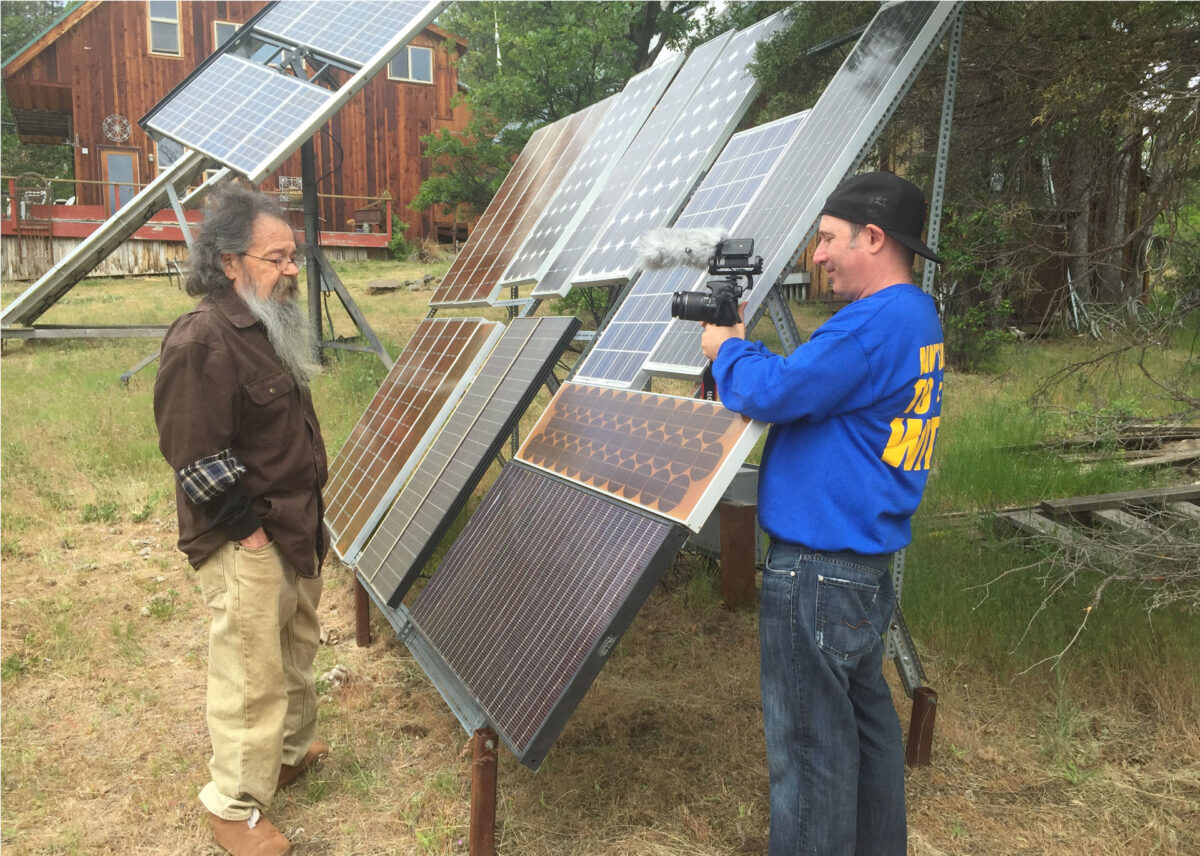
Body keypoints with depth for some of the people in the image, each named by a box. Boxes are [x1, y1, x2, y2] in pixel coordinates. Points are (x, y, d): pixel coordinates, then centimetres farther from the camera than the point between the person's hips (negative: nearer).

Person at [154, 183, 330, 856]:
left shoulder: (272, 326, 9)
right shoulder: (202, 341, -23)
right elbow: (197, 457, -24)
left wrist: (310, 517, 17)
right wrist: (248, 529, -18)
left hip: (298, 528, 10)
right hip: (246, 546, -9)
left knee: (298, 650, 24)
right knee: (252, 677, 3)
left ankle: (294, 748, 45)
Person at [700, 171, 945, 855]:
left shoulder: (873, 325, -21)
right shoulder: (918, 317, 13)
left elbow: (772, 392, -23)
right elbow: (819, 383, 16)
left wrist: (728, 350, -3)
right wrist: (744, 347, 7)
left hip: (819, 572, -11)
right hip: (870, 564, 11)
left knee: (809, 745, 2)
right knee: (867, 718, 22)